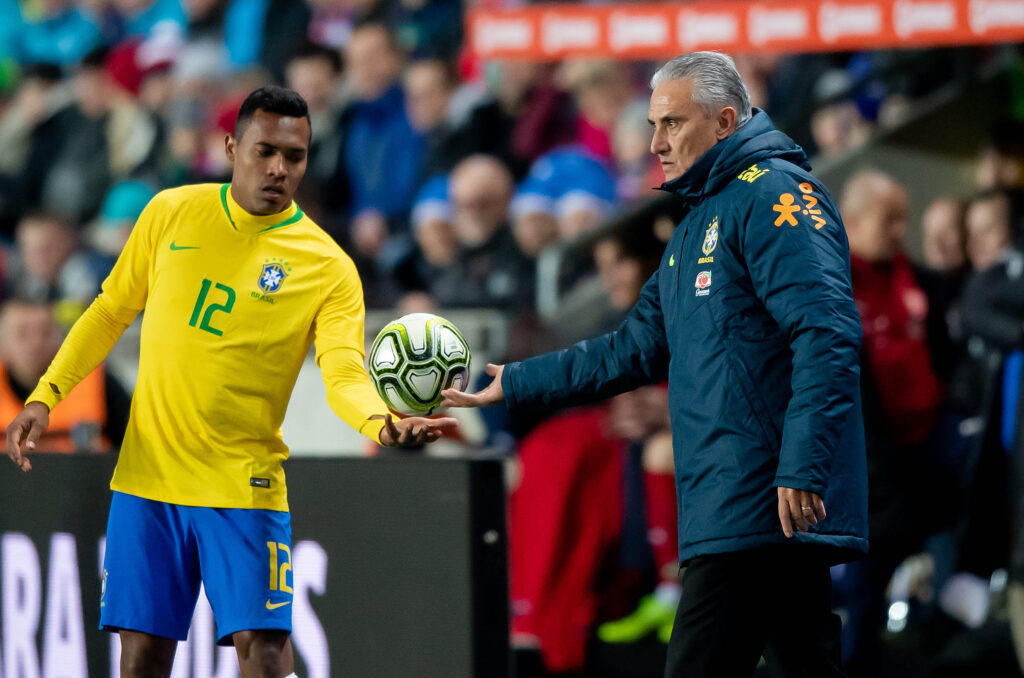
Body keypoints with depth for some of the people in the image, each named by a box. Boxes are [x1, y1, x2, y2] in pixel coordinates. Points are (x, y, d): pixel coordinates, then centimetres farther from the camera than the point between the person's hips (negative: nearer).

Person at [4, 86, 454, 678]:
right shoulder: (171, 213, 4)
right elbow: (111, 312, 14)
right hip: (148, 473, 2)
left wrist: (384, 424, -38)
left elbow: (346, 375, -17)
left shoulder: (327, 268, -5)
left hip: (244, 485, -2)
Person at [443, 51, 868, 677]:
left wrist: (802, 469, -25)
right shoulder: (698, 225, 25)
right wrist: (513, 385, 29)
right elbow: (633, 350, 30)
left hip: (765, 509, -10)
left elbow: (826, 332, -19)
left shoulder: (773, 192, -7)